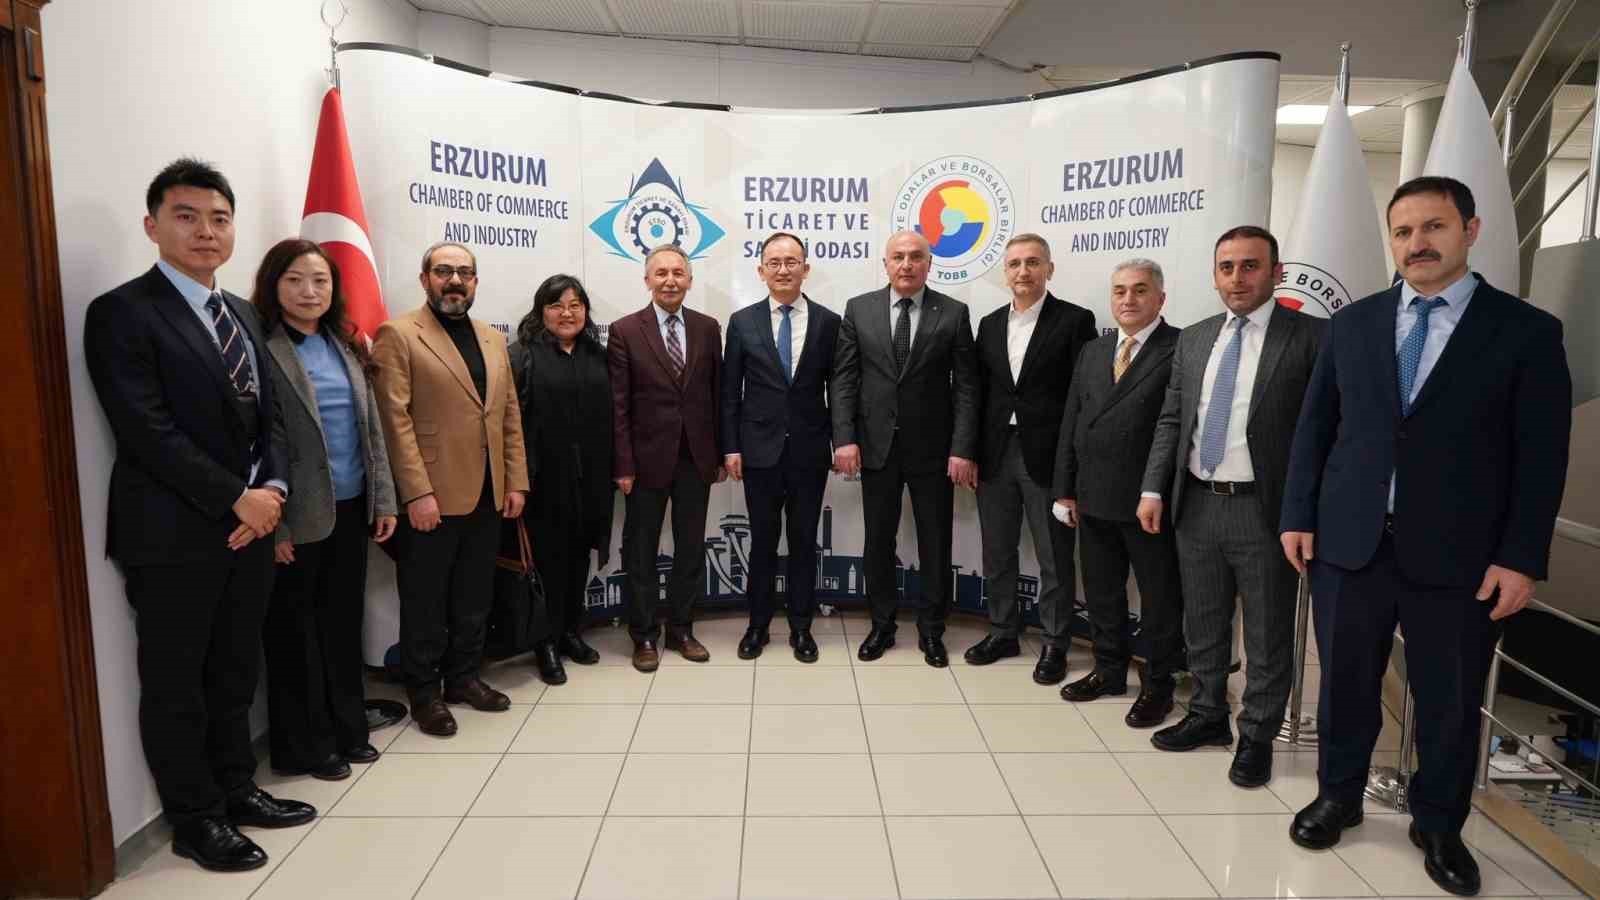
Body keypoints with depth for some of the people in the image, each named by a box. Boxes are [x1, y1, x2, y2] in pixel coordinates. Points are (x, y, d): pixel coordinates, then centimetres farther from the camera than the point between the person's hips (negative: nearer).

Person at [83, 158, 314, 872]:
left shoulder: (242, 313, 13)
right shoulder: (122, 312, -10)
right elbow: (148, 432, -17)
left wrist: (272, 488, -5)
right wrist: (237, 499, -17)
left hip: (250, 526, 7)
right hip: (173, 535, -6)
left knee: (234, 673, 17)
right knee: (175, 684, 8)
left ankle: (235, 788, 33)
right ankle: (195, 819, 22)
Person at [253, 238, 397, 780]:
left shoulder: (344, 346, 10)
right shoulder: (261, 349, -9)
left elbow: (371, 427, 11)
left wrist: (384, 498, 7)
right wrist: (272, 523, -14)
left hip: (351, 508, 6)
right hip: (299, 515, -6)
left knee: (344, 621, 15)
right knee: (295, 630, 8)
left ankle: (348, 729, 28)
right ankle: (304, 745, 22)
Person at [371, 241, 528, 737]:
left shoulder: (493, 338, 14)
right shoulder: (397, 335, -5)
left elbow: (510, 415, 13)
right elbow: (395, 420, -13)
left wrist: (515, 481, 6)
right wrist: (417, 493, -18)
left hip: (487, 495, 6)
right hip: (432, 497, -6)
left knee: (475, 598, 15)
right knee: (426, 602, 8)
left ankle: (464, 677, 31)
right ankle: (425, 692, 22)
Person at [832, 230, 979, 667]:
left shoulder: (954, 314, -1)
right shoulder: (858, 309, 2)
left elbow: (966, 386, -4)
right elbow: (843, 379, 0)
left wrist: (962, 449, -11)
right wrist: (844, 438, -9)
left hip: (933, 449, -1)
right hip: (876, 445, 1)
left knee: (935, 542, 8)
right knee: (878, 540, 11)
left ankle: (931, 631, 23)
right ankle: (882, 625, 26)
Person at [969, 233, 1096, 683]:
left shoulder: (1075, 320, -4)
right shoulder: (990, 324, 10)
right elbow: (980, 392, 11)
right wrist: (972, 453, 5)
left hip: (1048, 457, -5)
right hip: (996, 455, 5)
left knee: (1055, 558, 6)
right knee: (996, 554, 14)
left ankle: (1054, 643, 21)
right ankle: (1003, 632, 30)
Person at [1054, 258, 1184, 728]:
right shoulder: (1093, 351, 12)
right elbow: (1071, 421, 11)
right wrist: (1066, 487, 8)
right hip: (1094, 497, 6)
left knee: (1159, 596, 8)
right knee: (1101, 592, 17)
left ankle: (1158, 684, 24)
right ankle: (1109, 669, 34)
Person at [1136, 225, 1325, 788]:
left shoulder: (1310, 337, -6)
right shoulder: (1193, 339, 9)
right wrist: (1154, 489, 4)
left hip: (1265, 510, -4)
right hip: (1196, 506, 5)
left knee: (1267, 634, 9)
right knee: (1202, 624, 17)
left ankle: (1256, 736, 26)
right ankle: (1207, 715, 36)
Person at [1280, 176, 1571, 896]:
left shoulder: (1527, 330, -1)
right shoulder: (1352, 324, 6)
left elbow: (1542, 455, -4)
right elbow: (1314, 427, 7)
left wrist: (1521, 558, -8)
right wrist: (1298, 514, 1)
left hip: (1456, 556, -2)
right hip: (1348, 542, 2)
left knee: (1450, 702, 12)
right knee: (1345, 682, 13)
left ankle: (1438, 826, 32)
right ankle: (1338, 796, 34)